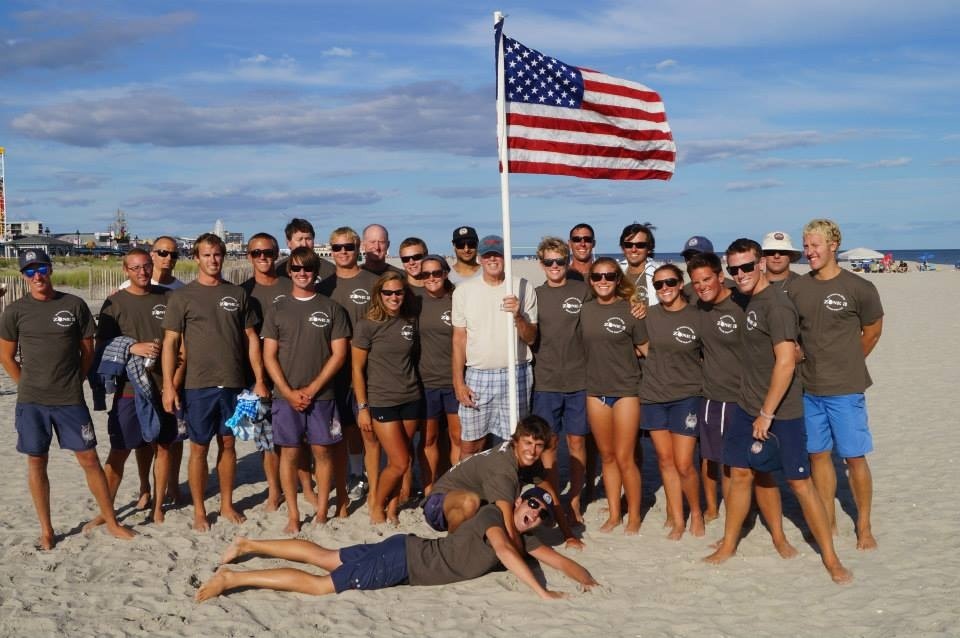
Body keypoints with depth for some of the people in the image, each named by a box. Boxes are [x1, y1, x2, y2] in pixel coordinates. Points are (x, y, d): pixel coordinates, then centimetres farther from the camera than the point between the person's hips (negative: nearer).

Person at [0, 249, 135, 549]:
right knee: (36, 462, 7)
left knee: (89, 459, 3)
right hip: (31, 402, 1)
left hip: (71, 400, 0)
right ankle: (46, 530, 20)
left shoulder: (74, 305, 0)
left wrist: (73, 383, 5)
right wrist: (30, 386, 3)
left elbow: (87, 350, 7)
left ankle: (111, 521, 15)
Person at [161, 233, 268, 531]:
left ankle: (227, 504, 25)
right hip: (198, 385, -2)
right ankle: (199, 510, 17)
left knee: (228, 444, 11)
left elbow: (251, 338, 9)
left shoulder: (238, 293, 7)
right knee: (199, 448, 4)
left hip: (233, 383, 3)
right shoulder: (182, 296, -1)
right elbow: (170, 342, -3)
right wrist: (168, 385, -10)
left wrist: (259, 380, 4)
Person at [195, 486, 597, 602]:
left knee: (325, 558, 15)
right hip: (402, 560, -8)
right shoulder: (494, 515, -17)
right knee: (319, 585, -10)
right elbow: (505, 554, -36)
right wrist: (542, 593, -39)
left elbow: (557, 559, 10)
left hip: (408, 555, 8)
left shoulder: (523, 538, 8)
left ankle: (248, 545, 25)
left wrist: (589, 582, -5)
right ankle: (232, 578, -6)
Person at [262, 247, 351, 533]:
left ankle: (322, 513, 15)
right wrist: (289, 392, -8)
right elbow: (269, 356, 4)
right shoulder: (277, 309, 6)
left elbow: (339, 354, 0)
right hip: (285, 395, 1)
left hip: (321, 395, -1)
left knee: (323, 451, 4)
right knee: (289, 453, 3)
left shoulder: (332, 308, 4)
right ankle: (293, 515, 12)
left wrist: (311, 389, -8)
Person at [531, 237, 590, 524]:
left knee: (576, 441, 6)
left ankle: (575, 503, 18)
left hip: (578, 379, 0)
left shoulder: (583, 291, 2)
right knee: (549, 442, 4)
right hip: (545, 381, 1)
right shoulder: (535, 295, 6)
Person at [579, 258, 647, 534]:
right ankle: (614, 514, 24)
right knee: (607, 456, 13)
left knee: (624, 458, -2)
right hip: (595, 390, 4)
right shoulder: (585, 310, 4)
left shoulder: (630, 310, -6)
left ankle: (634, 516, 14)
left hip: (625, 390, -4)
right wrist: (605, 358, 4)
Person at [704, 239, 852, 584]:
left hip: (780, 412, -8)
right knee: (740, 475, 13)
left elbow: (786, 361, -23)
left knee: (800, 482, -1)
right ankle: (727, 546, 25)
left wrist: (767, 413, -20)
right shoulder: (750, 302, 9)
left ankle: (831, 559, 11)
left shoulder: (776, 305, -18)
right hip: (747, 406, 8)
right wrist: (754, 409, 16)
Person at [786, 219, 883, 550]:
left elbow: (872, 332, 5)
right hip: (809, 389, 4)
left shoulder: (859, 288, -8)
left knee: (854, 457, 2)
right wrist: (812, 363, 5)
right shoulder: (796, 288, 3)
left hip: (845, 390, -4)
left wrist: (847, 364, 10)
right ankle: (828, 522, 24)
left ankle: (864, 526, 16)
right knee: (818, 454, 11)